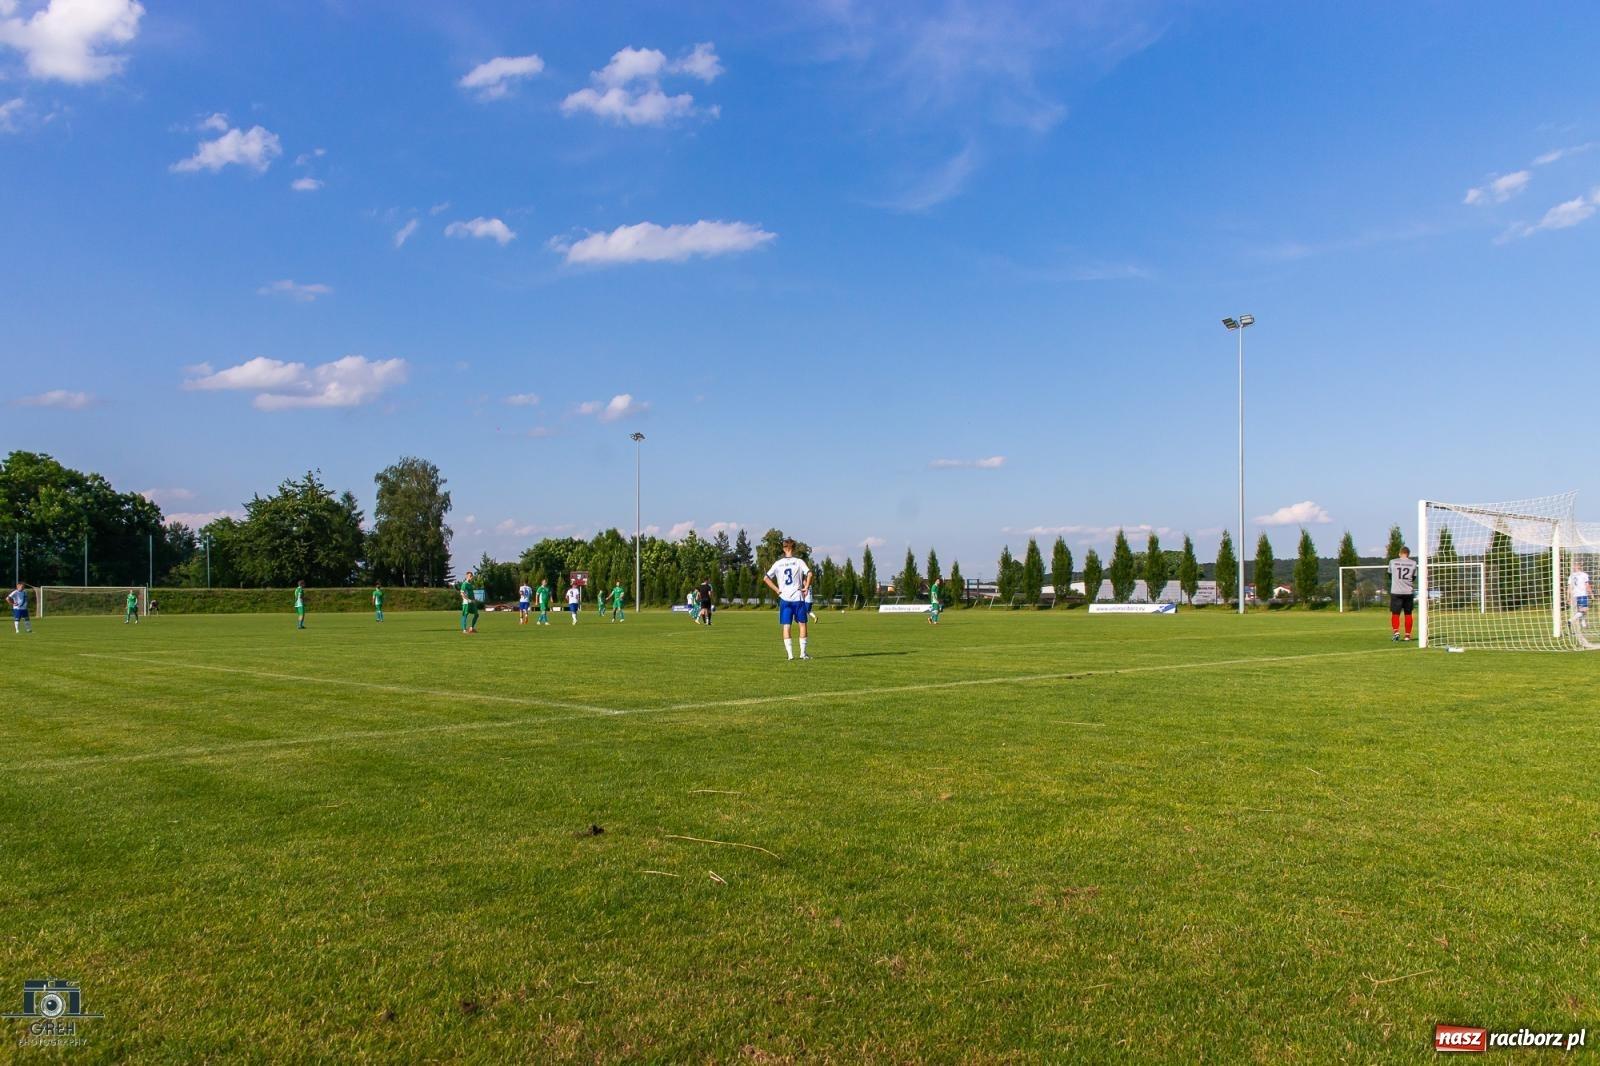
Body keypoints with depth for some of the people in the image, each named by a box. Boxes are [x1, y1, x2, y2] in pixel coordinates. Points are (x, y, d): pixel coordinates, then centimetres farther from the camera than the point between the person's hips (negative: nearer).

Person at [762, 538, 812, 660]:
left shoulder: (778, 564, 3)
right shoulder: (799, 562, -3)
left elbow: (766, 578, -2)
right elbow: (809, 573, -17)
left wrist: (777, 590, 3)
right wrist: (806, 587, -6)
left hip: (784, 599, 1)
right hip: (798, 598, -1)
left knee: (786, 626, 4)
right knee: (802, 624, 12)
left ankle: (790, 654, -2)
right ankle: (803, 652, 12)